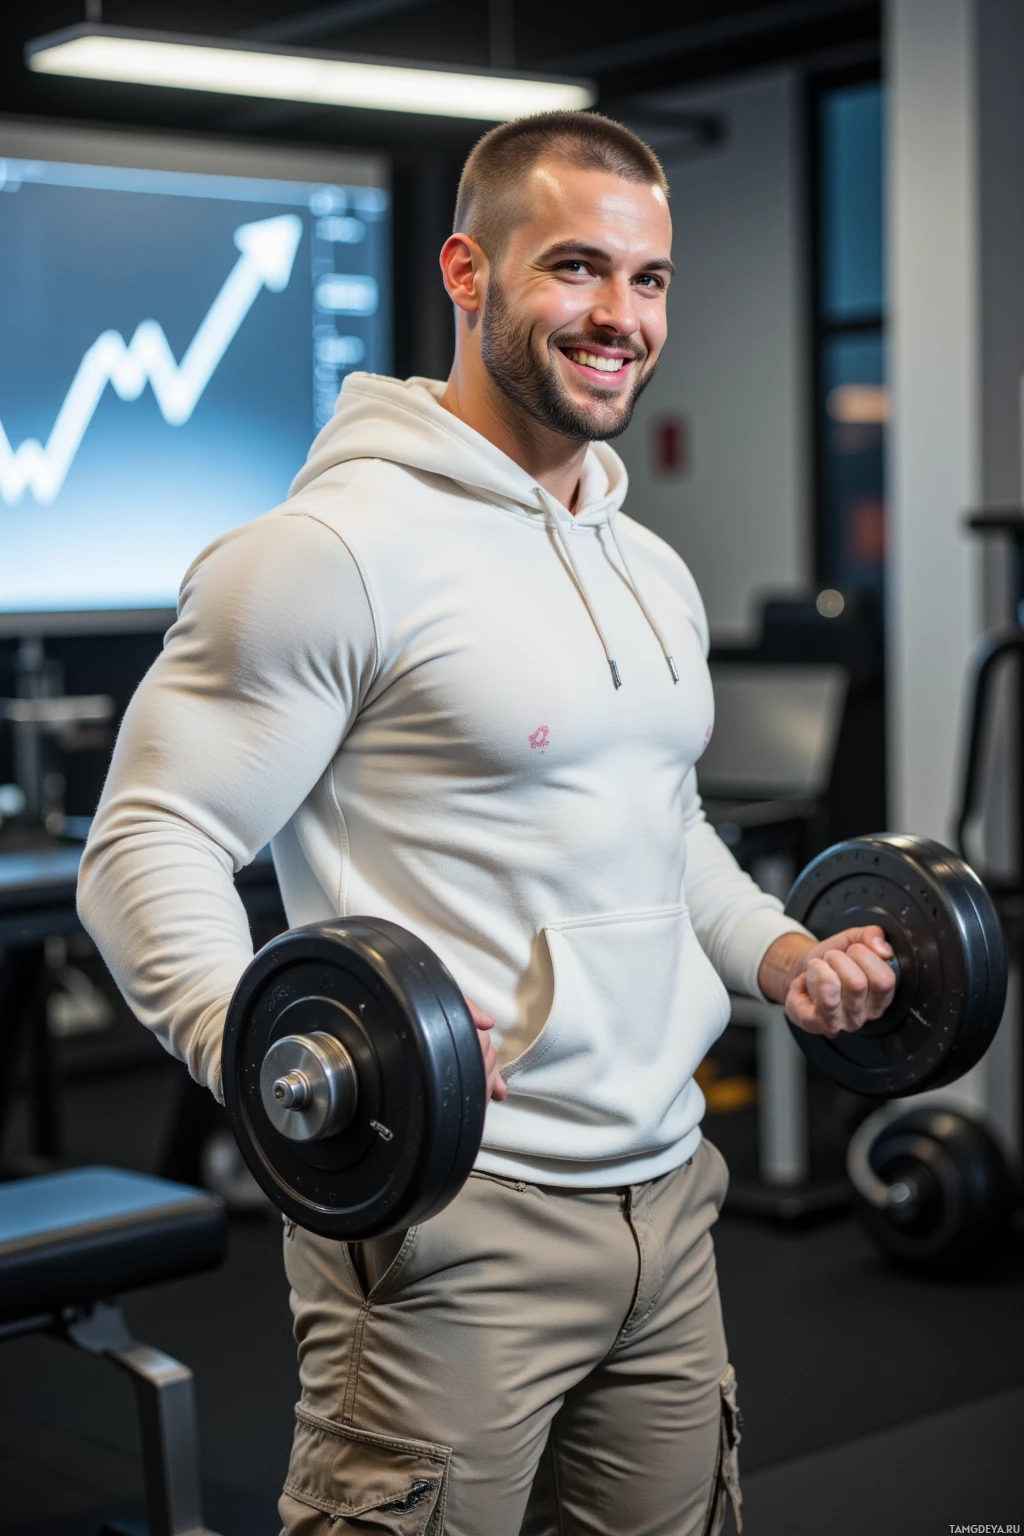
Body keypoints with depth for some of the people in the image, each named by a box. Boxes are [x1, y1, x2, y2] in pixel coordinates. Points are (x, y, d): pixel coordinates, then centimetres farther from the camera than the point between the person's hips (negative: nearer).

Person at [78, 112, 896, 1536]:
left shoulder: (655, 572, 15)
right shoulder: (337, 549, -13)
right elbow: (151, 843, -16)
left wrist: (781, 951, 12)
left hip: (666, 1195, 8)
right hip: (450, 1219, -8)